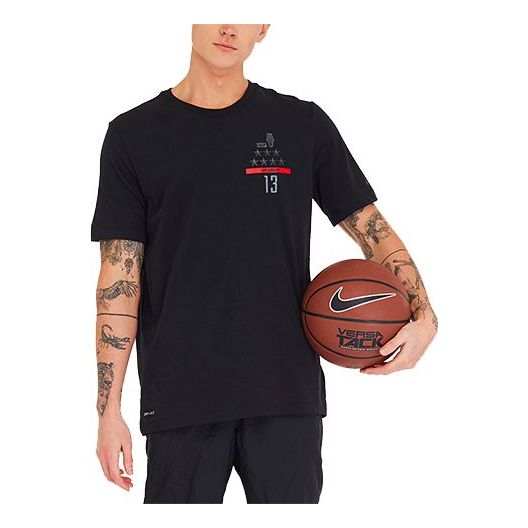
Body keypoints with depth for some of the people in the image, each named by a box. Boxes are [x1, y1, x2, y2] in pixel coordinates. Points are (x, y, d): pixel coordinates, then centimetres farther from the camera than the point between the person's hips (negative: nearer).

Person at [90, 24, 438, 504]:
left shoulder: (303, 126, 6)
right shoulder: (134, 135, 4)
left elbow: (373, 230, 9)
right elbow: (119, 280, 2)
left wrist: (424, 316, -9)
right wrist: (109, 409, -2)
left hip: (287, 394, 1)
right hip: (180, 399, 0)